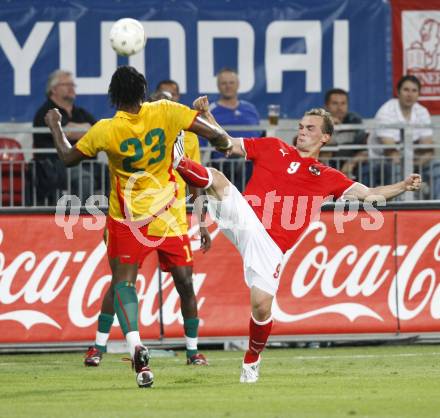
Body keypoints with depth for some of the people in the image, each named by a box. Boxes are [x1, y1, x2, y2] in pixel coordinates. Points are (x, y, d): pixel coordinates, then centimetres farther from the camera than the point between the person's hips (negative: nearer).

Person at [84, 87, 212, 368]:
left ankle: (193, 351, 8)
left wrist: (202, 224, 10)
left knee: (185, 283, -3)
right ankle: (99, 347, 7)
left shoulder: (188, 138, 4)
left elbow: (195, 185, 13)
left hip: (175, 226, 2)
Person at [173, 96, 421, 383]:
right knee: (216, 178, -26)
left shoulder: (326, 177, 17)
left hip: (270, 244, -1)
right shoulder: (273, 148, 18)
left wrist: (403, 186, -3)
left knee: (262, 305, -8)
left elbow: (367, 194, 11)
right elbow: (226, 143, 20)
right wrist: (205, 114, 6)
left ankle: (252, 361, 14)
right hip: (243, 219, 1)